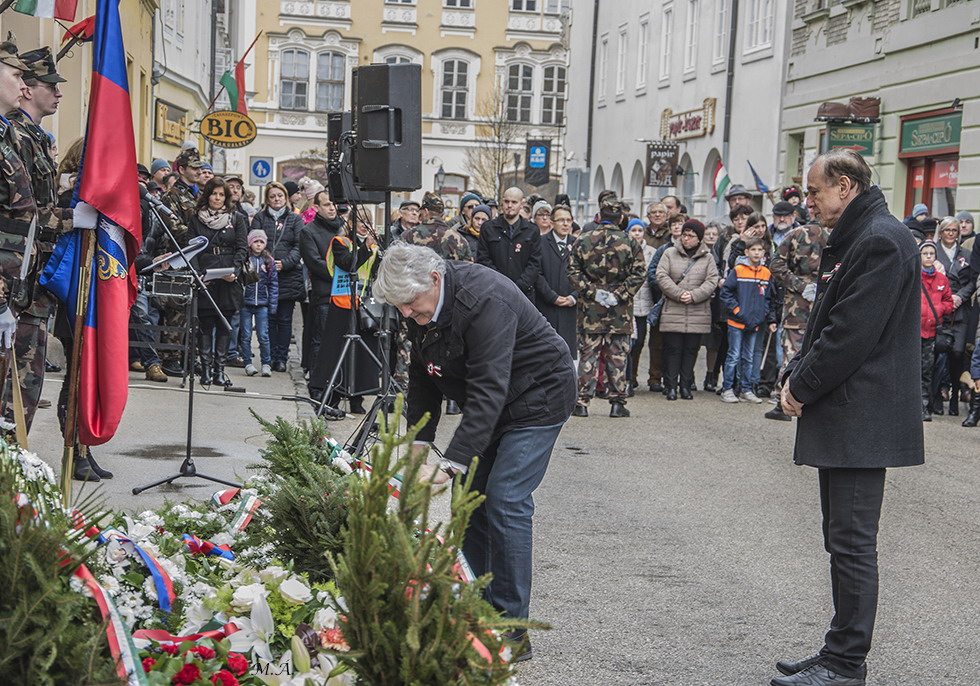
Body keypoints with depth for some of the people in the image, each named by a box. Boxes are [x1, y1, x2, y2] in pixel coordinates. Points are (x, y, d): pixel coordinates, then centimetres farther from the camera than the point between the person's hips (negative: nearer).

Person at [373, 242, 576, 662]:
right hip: (491, 403, 9)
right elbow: (423, 380, 5)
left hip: (537, 399, -9)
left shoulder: (485, 303, -33)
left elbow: (488, 390, -37)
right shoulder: (422, 309, -5)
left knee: (505, 500, -15)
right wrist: (418, 443, -5)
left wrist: (450, 465, -40)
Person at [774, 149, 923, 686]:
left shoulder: (881, 241, -16)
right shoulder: (849, 241, 18)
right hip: (842, 418, 11)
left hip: (860, 419, -11)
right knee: (844, 541, 15)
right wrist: (795, 374, 6)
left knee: (852, 543, -4)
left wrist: (801, 387, -11)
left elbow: (852, 334, -21)